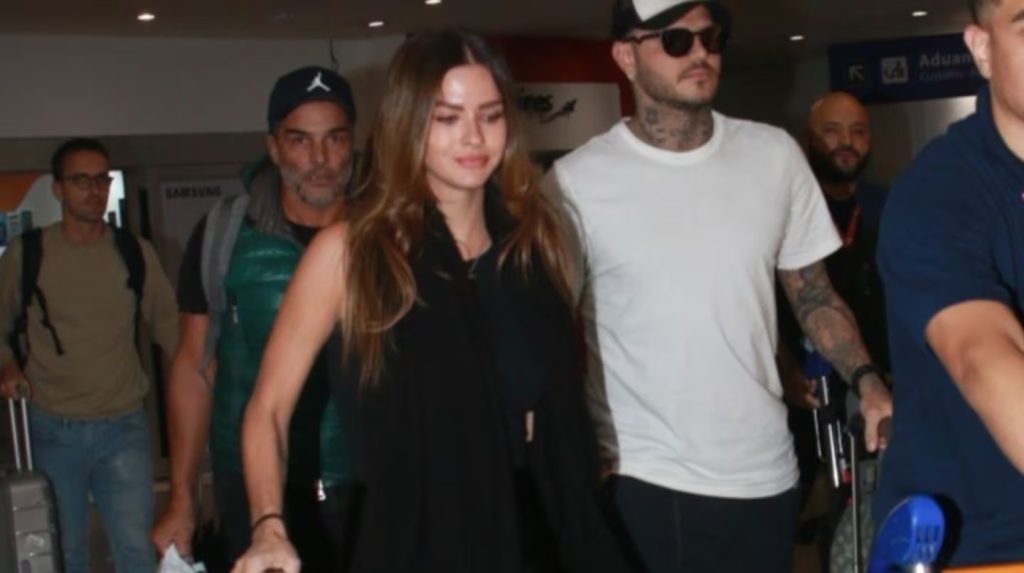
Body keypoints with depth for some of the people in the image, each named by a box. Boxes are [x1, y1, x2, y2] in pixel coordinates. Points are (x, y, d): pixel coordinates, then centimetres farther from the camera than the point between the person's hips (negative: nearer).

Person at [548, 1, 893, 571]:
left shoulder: (774, 154, 3)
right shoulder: (578, 180, -6)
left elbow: (814, 292, 10)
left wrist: (867, 379, -7)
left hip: (763, 473, 3)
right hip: (636, 480, -3)